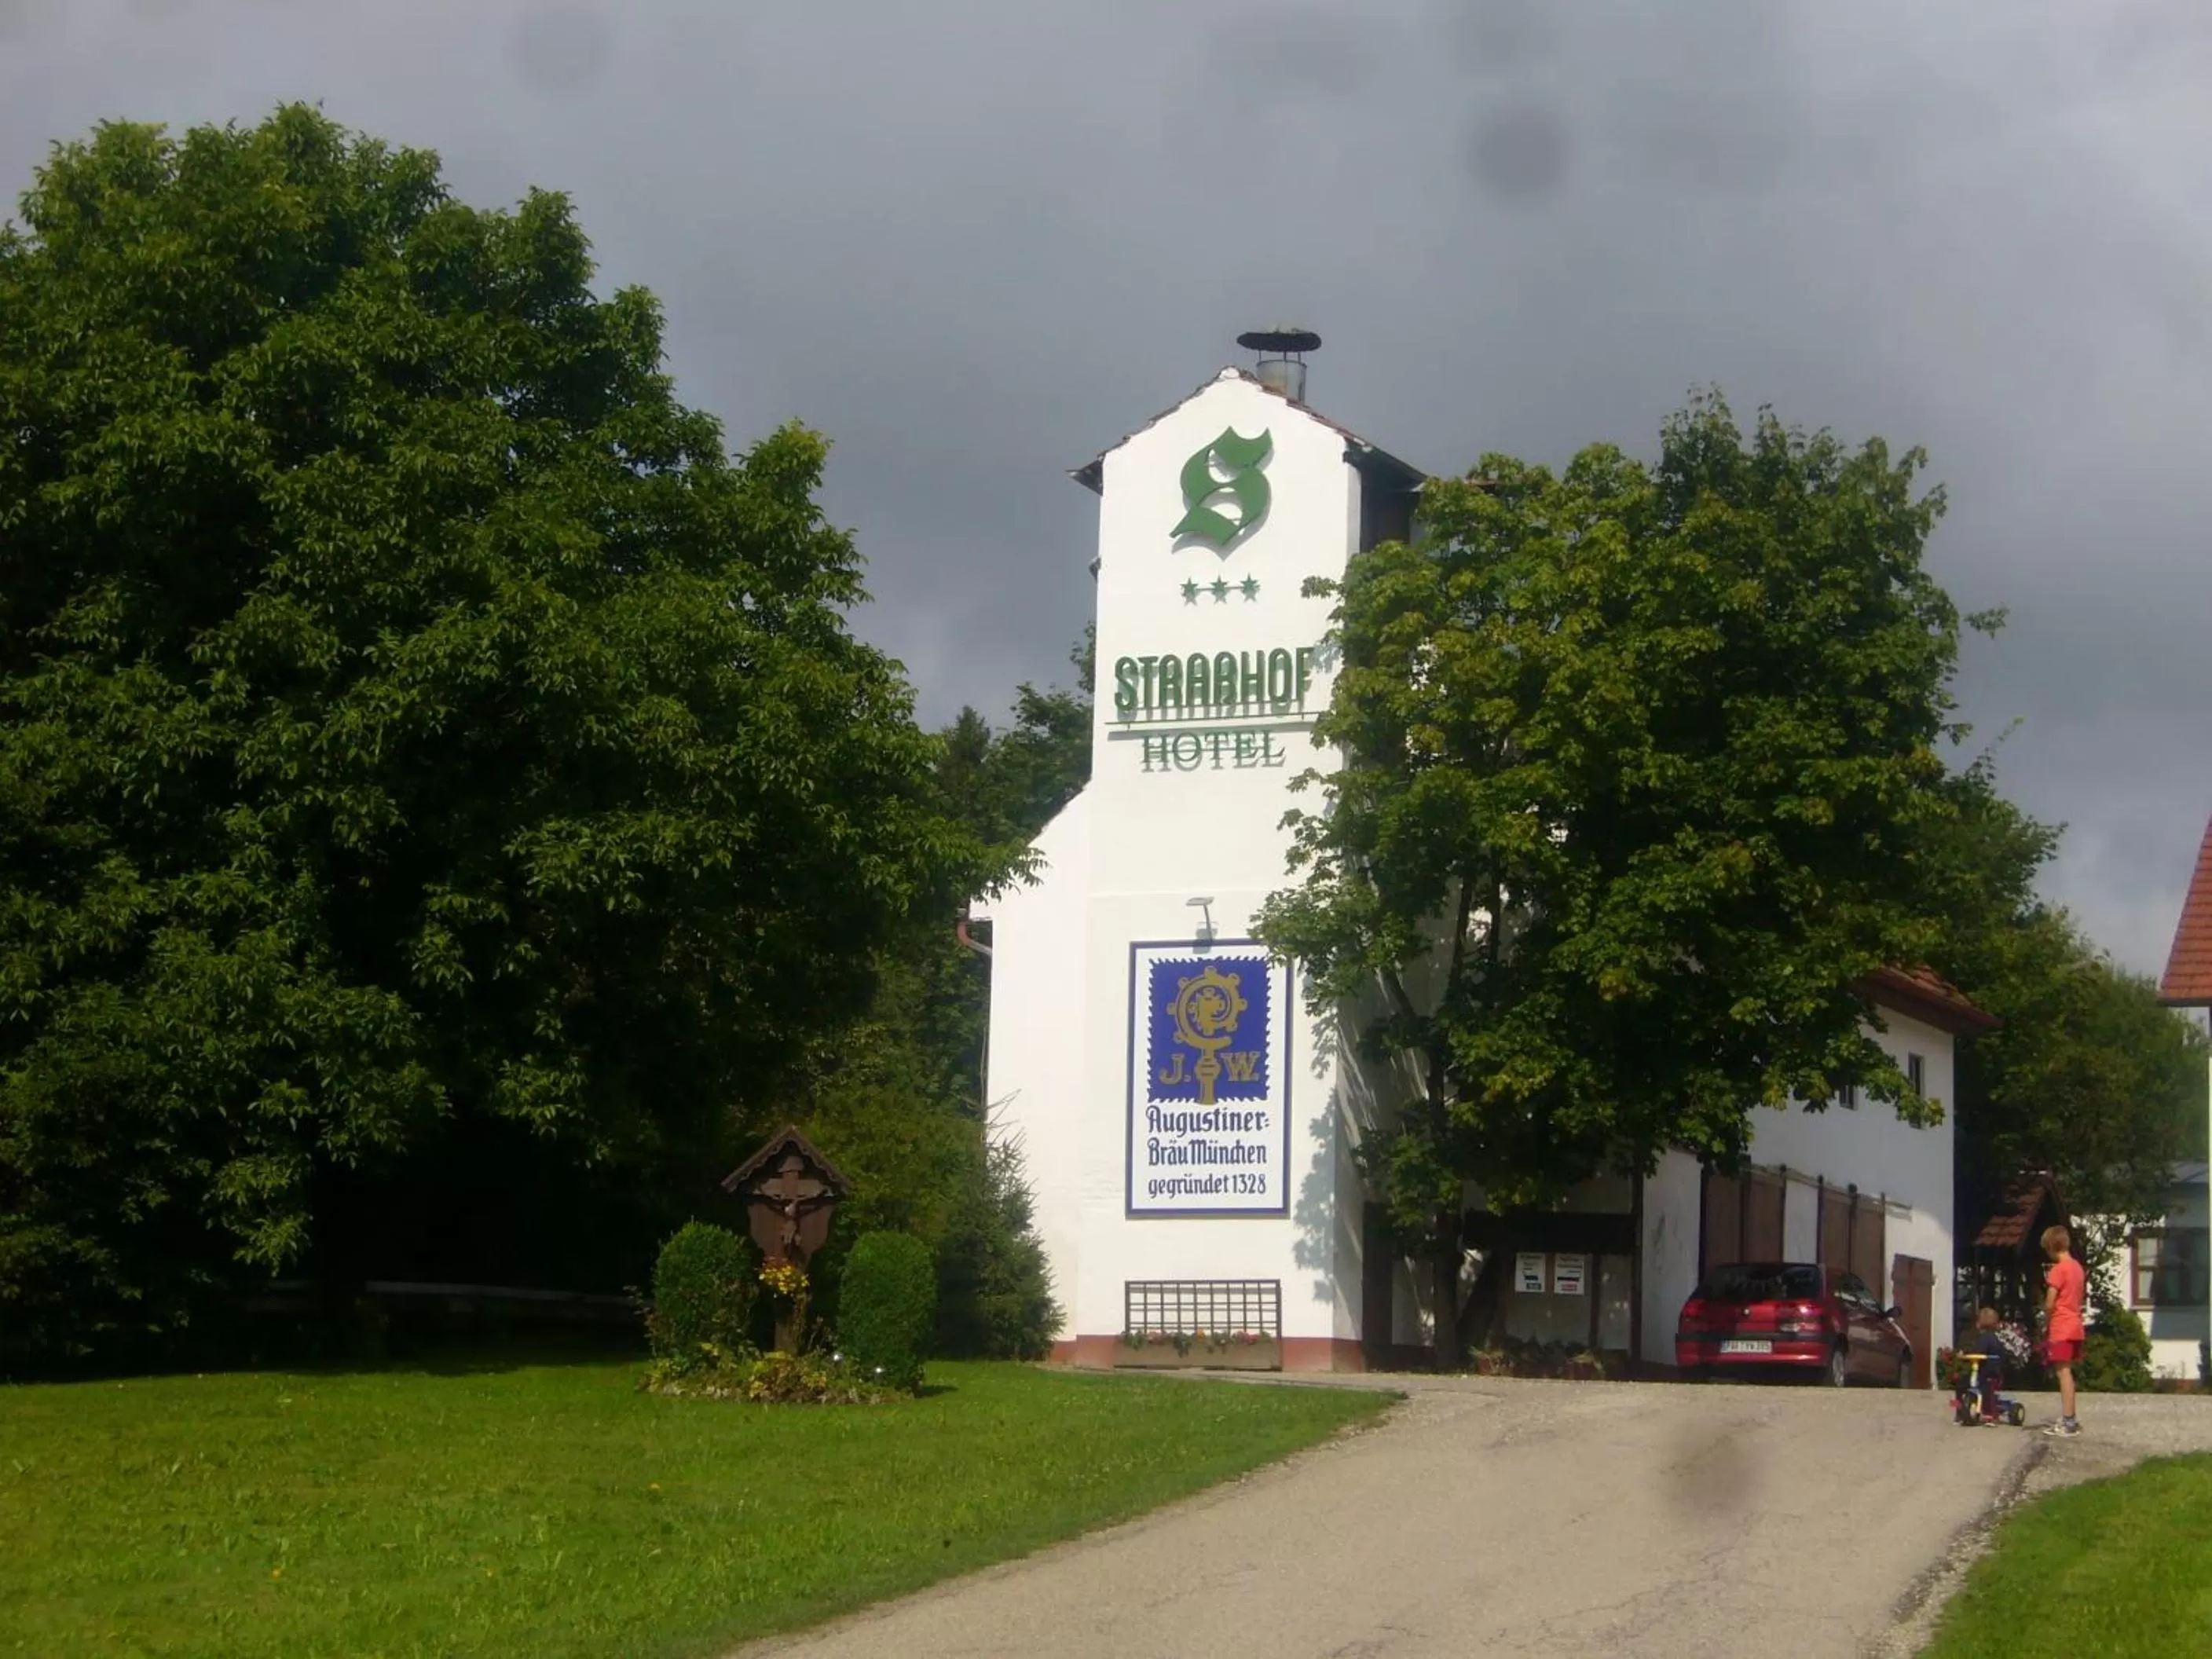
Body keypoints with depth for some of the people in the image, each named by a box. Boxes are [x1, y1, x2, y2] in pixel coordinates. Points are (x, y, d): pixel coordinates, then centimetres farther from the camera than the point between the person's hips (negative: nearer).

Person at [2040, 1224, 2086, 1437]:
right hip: (2075, 1326, 9)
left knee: (2063, 1372, -8)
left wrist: (2046, 1324, -2)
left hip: (2060, 1329, -9)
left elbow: (2050, 1304, -18)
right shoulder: (2077, 1268, 12)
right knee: (2066, 1373, 15)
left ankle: (2068, 1422, -10)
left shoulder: (2058, 1269, -14)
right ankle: (2069, 1419, 20)